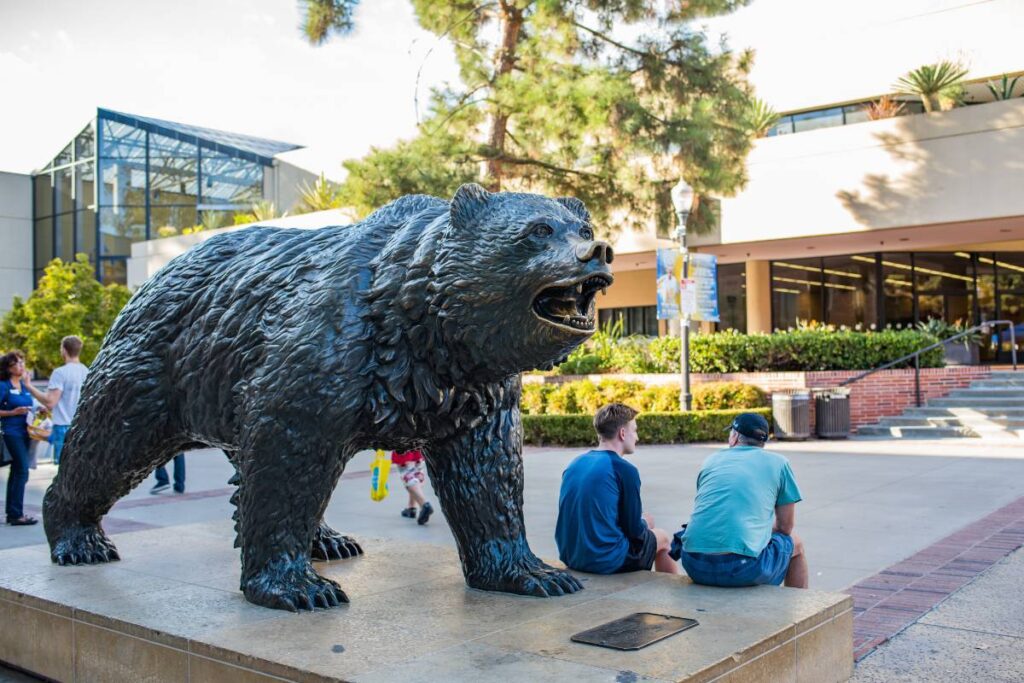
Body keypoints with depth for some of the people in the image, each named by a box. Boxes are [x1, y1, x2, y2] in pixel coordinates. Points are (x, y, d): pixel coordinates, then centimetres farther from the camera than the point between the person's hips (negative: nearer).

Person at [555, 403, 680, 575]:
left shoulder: (574, 464, 6)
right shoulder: (625, 469, -14)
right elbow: (635, 530, -8)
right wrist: (644, 523, 15)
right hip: (606, 562, -7)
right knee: (662, 538, 21)